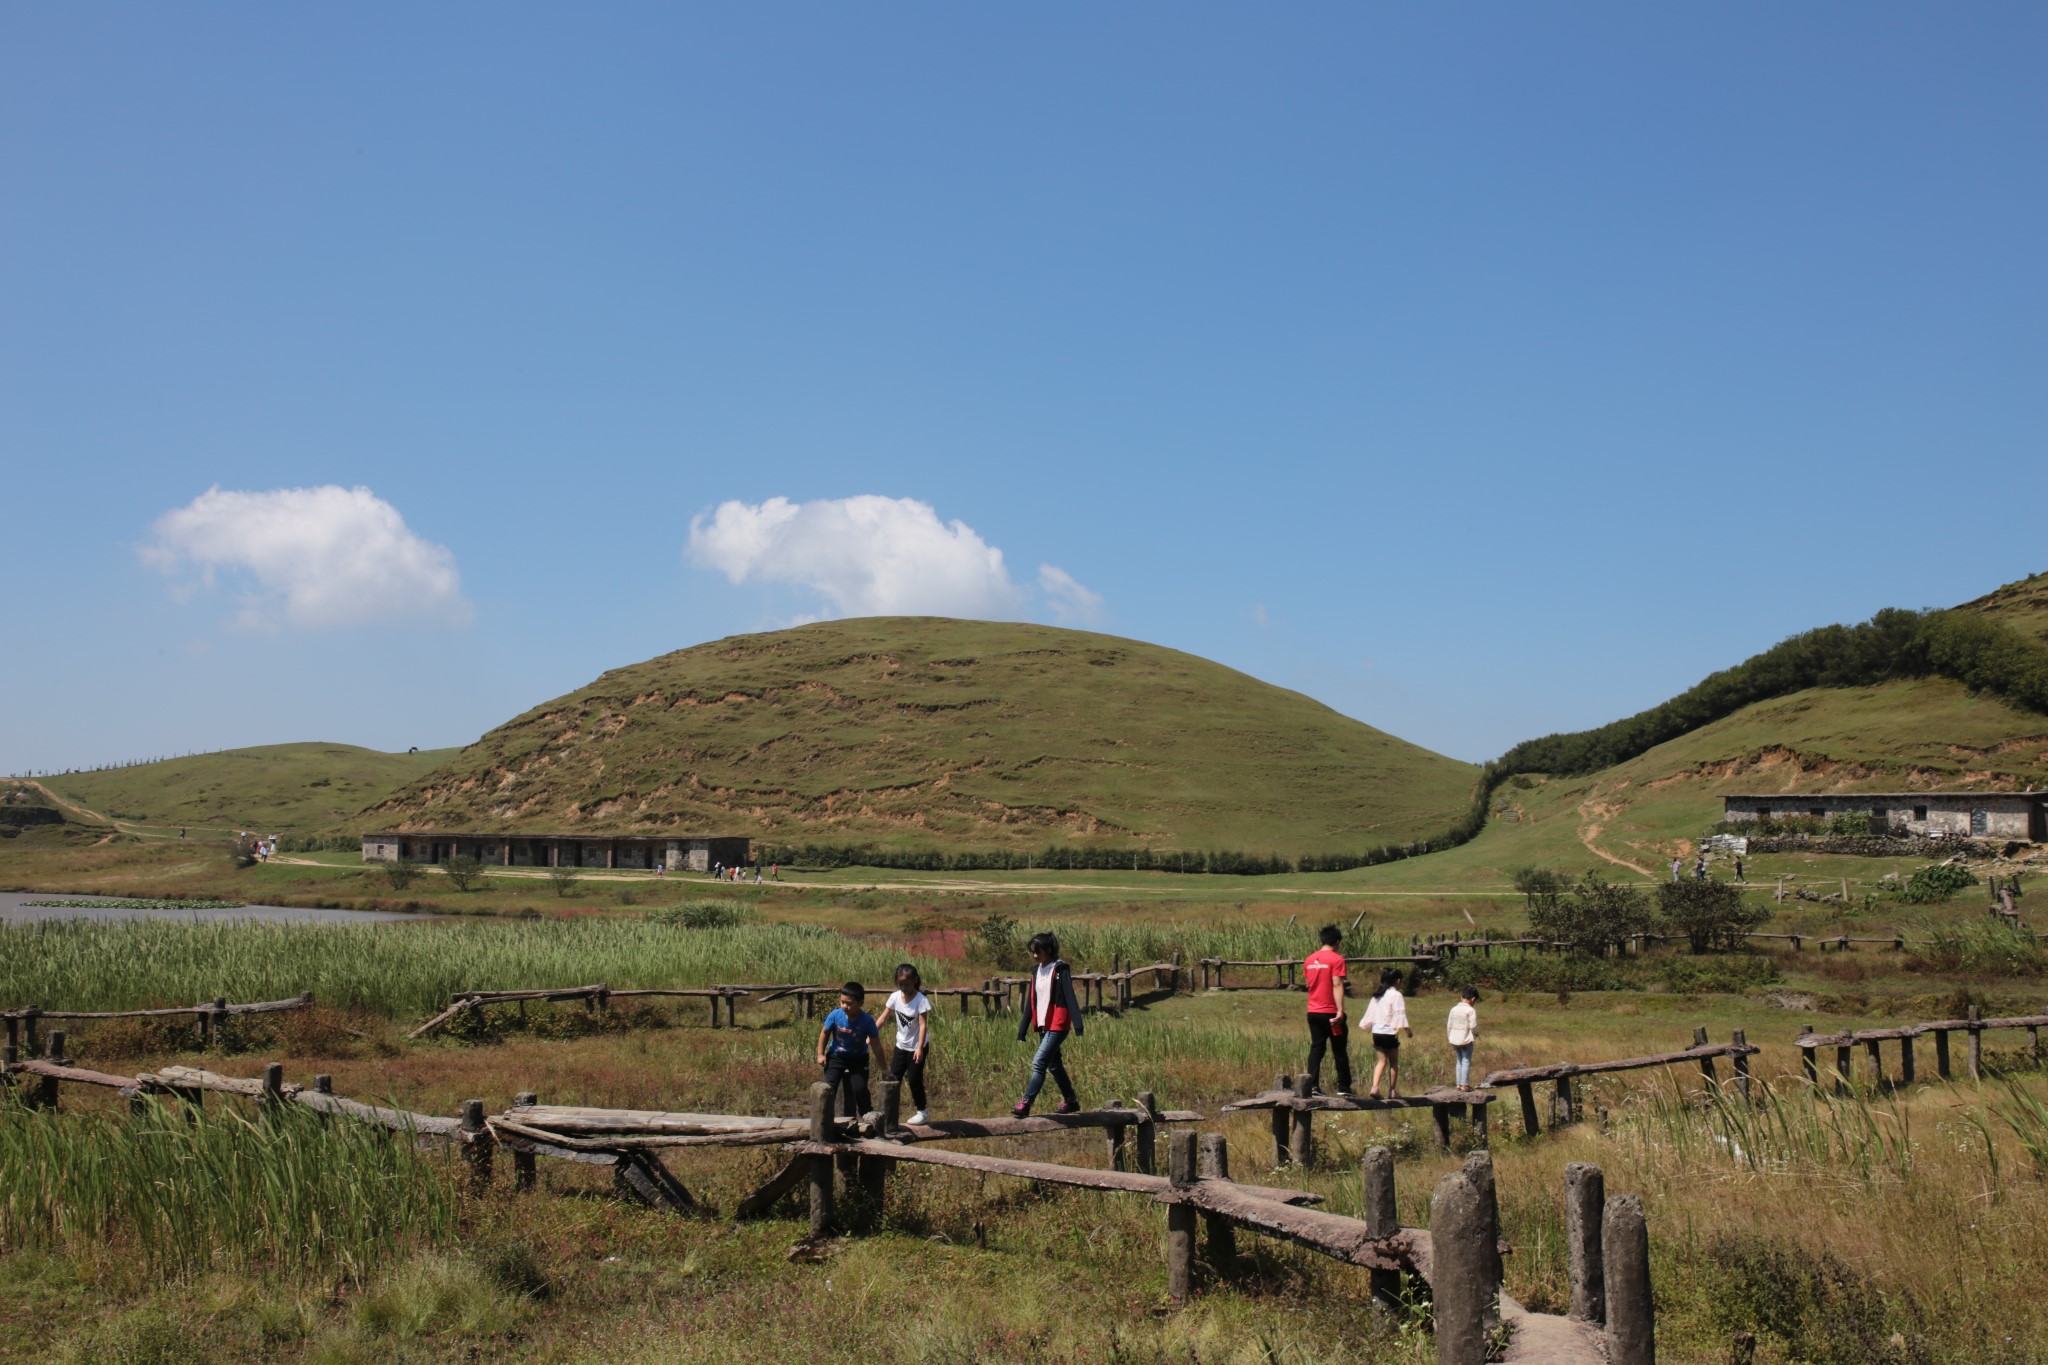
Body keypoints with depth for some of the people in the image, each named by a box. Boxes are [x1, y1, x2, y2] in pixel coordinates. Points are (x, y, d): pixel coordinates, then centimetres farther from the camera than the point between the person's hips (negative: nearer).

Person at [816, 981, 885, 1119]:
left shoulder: (867, 1020, -26)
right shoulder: (835, 1016, -22)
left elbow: (876, 1046, -18)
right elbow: (825, 1032, -2)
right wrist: (820, 1054, -3)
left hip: (858, 1058, -1)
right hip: (836, 1056, 1)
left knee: (860, 1089, -8)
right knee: (829, 1088, -10)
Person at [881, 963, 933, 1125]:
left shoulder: (921, 1000, -21)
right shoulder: (895, 997, -7)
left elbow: (923, 1025, -24)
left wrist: (920, 1048, -31)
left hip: (916, 1046, -5)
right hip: (901, 1045, 5)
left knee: (914, 1079, 0)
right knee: (893, 1078, 6)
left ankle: (922, 1112, 16)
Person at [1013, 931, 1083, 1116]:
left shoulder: (1060, 970, -10)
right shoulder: (1036, 971, 11)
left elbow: (1070, 998, -15)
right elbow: (1030, 1002, 15)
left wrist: (1077, 1025, -22)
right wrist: (1022, 1031, 14)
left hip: (1057, 1026, -8)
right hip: (1043, 1026, 8)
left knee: (1039, 1062, -15)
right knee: (1054, 1065, 15)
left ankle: (1025, 1104, -16)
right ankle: (1070, 1102, 28)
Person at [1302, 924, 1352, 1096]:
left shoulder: (1310, 959, 8)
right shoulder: (1336, 959, -11)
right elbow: (1337, 985, -18)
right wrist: (1340, 1011, -21)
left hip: (1313, 1012, 5)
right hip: (1331, 1013, -5)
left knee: (1316, 1048, 6)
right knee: (1340, 1050, 7)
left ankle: (1312, 1086, -2)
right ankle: (1343, 1087, 11)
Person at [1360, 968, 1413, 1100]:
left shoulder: (1377, 996, 14)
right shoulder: (1396, 995, -7)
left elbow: (1370, 1013, 19)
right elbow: (1400, 1014, -13)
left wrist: (1365, 1024, 29)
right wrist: (1407, 1029, -10)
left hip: (1376, 1033, 6)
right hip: (1389, 1033, -6)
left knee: (1381, 1061, 6)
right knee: (1394, 1062, 7)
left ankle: (1375, 1087, -12)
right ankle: (1392, 1091, 10)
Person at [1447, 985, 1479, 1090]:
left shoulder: (1454, 1009, 6)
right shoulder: (1471, 1010, -11)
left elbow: (1449, 1025, 9)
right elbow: (1473, 1026, -14)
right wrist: (1476, 1034, 7)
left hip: (1454, 1040, 5)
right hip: (1466, 1040, -5)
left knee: (1459, 1061, 15)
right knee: (1466, 1062, 2)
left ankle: (1459, 1083, 14)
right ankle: (1464, 1084, -1)